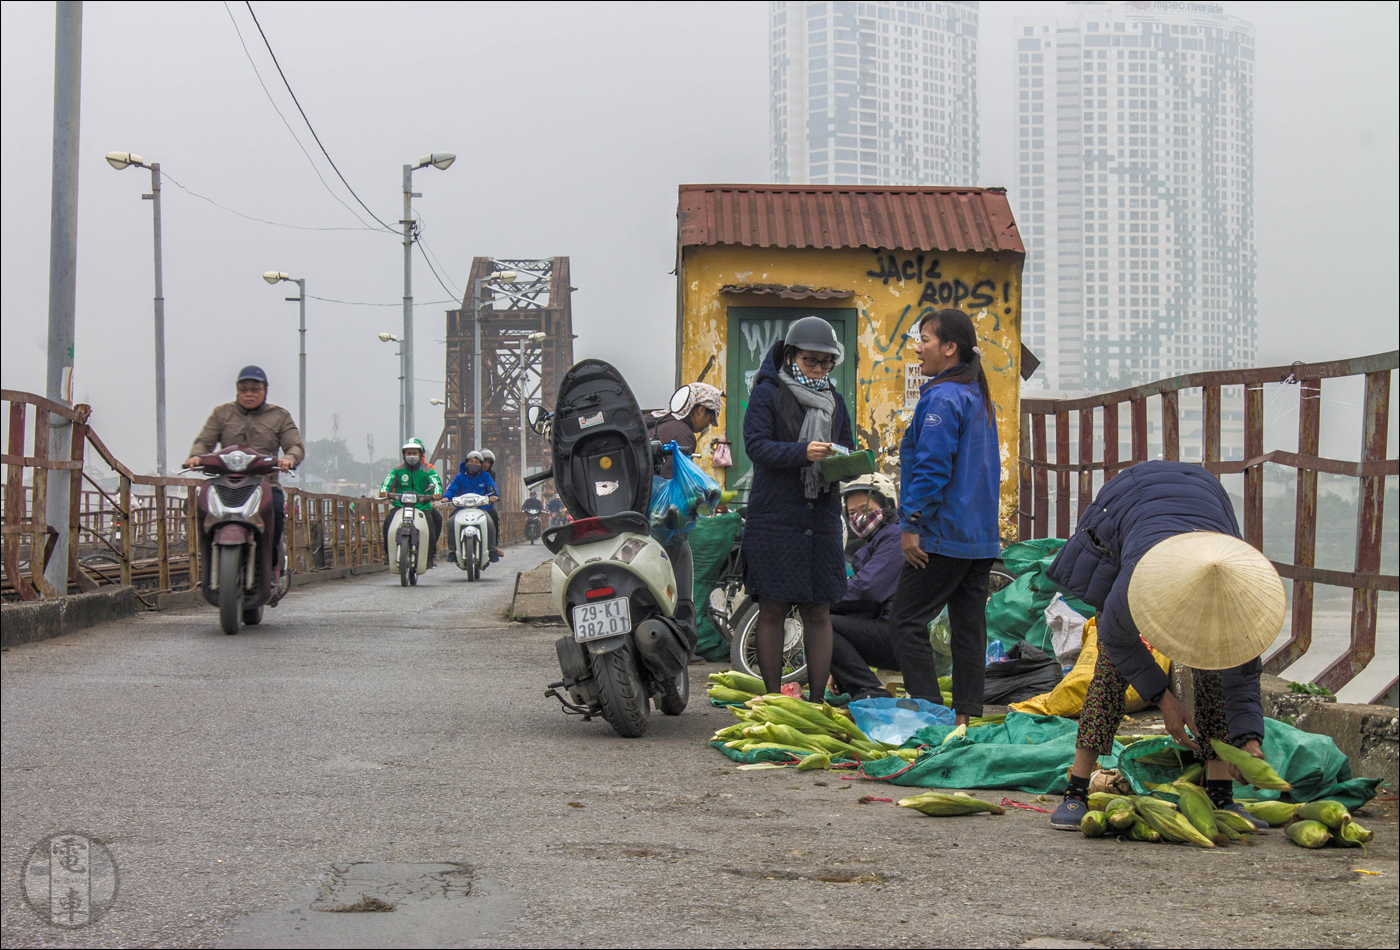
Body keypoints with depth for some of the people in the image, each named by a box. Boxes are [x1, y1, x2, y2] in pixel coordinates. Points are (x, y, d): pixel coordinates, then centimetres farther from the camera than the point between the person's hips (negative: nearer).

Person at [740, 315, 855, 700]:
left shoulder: (834, 401, 16)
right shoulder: (767, 394, 0)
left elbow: (849, 451, 15)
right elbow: (756, 444, -12)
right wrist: (803, 452, -26)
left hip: (821, 520, 4)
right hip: (774, 519, -4)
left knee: (818, 612, 5)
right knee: (772, 611, 0)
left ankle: (817, 699, 11)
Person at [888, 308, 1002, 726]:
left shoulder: (942, 398, -14)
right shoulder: (979, 397, 15)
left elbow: (932, 467, -20)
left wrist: (911, 523, -16)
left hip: (944, 535, -9)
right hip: (982, 535, 9)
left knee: (906, 620, -3)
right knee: (969, 624, 10)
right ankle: (965, 716, 13)